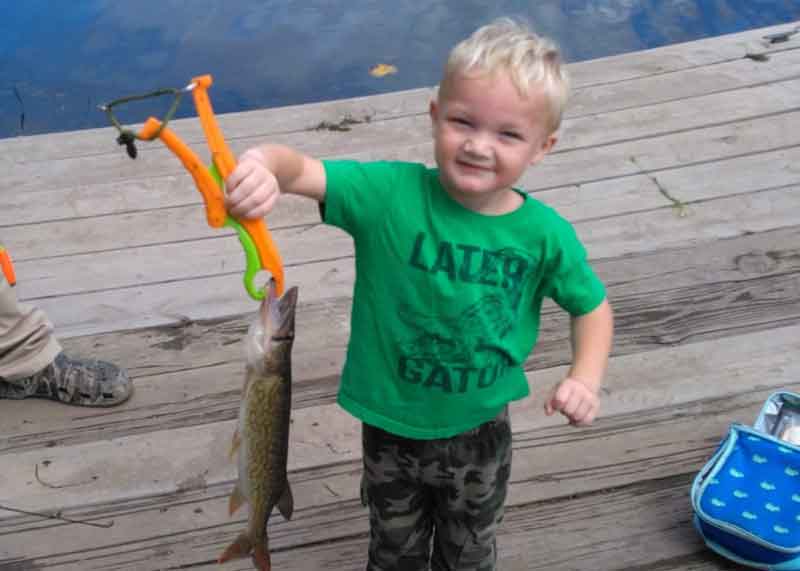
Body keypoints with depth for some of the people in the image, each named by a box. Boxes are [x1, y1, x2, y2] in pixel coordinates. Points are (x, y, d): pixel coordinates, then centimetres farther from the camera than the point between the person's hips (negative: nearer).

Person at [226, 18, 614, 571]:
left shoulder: (546, 235, -18)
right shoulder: (392, 193, -24)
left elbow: (593, 306, -2)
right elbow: (302, 170, -34)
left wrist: (586, 378, -18)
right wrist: (265, 164, -58)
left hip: (480, 434, 1)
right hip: (391, 427, -1)